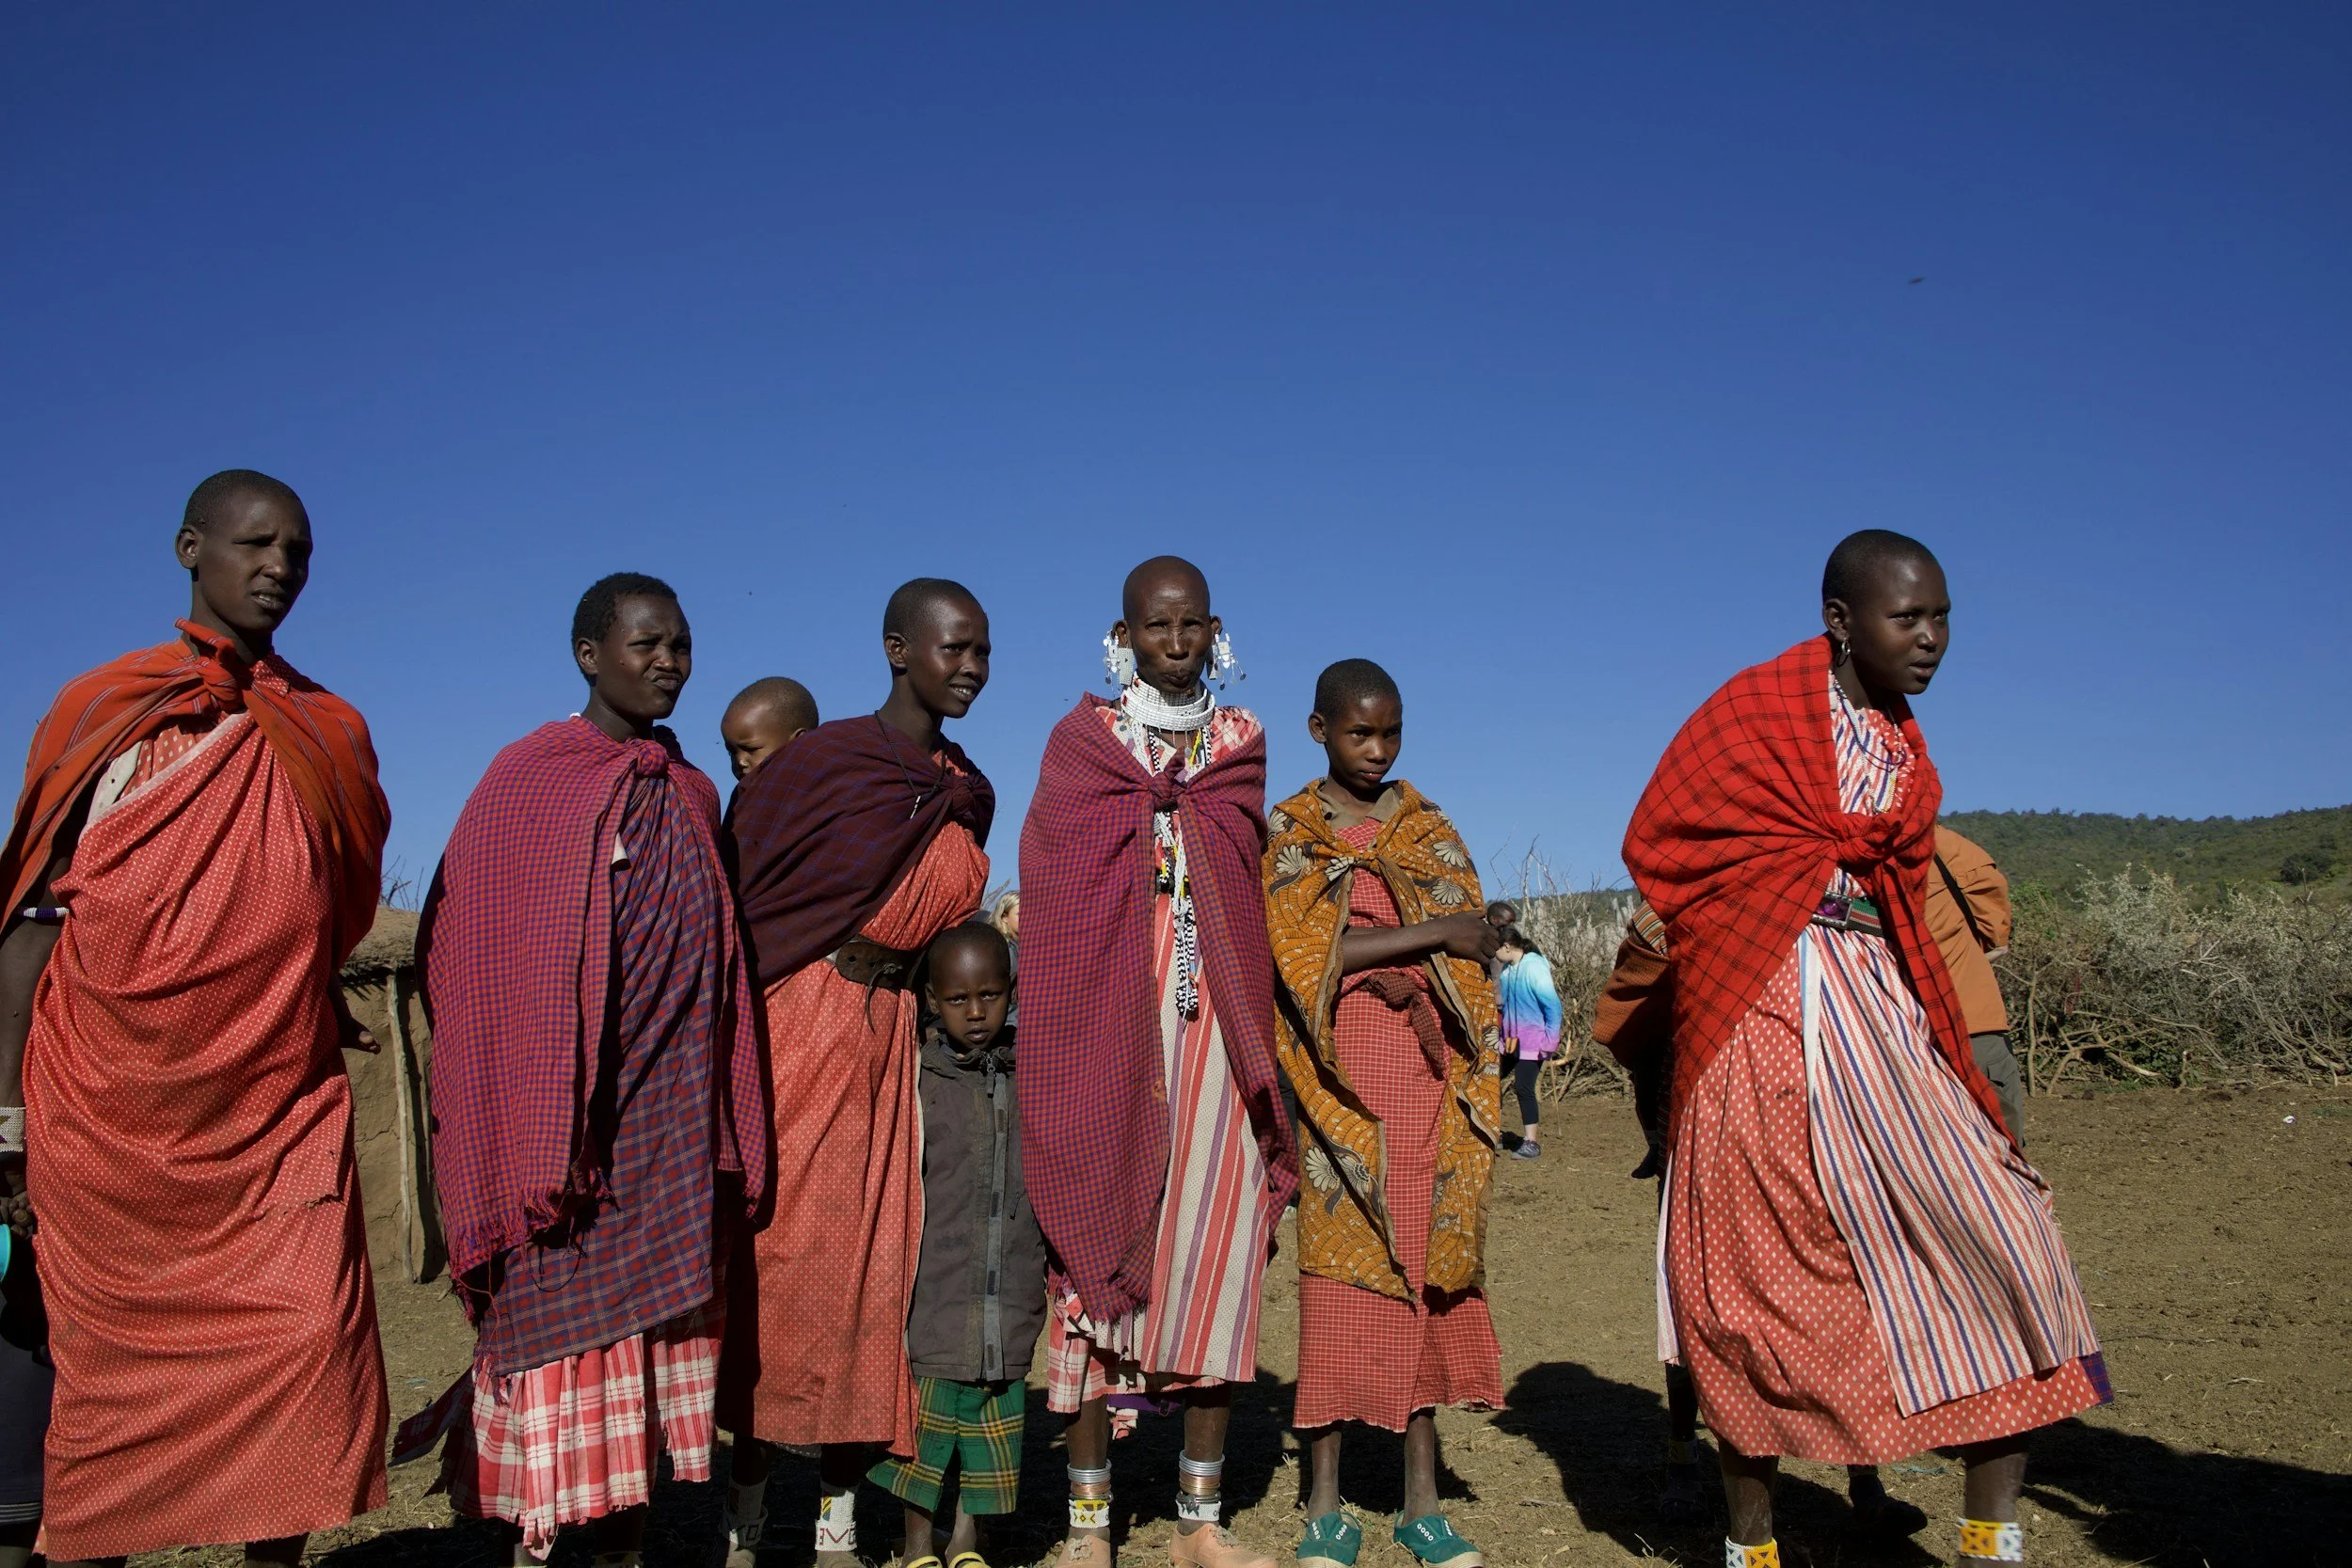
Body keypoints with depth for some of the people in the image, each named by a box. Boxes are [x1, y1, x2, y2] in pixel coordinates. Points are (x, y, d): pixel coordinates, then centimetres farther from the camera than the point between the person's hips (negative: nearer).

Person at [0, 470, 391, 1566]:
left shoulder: (329, 735, 11)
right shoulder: (103, 713, 5)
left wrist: (311, 1031, 9)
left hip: (283, 1116, 2)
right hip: (111, 1117, -1)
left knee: (308, 1349, -7)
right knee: (112, 1372, 5)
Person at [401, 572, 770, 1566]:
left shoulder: (691, 795, 12)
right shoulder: (528, 780, -3)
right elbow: (470, 957, -5)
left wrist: (728, 1133, 10)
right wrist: (532, 1142, -11)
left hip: (670, 1126, 5)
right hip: (566, 1117, -4)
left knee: (653, 1331, 8)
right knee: (557, 1319, -2)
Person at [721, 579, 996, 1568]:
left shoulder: (971, 798, 9)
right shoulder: (818, 762, -6)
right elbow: (739, 905, -5)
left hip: (896, 1043, 5)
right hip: (797, 1033, -4)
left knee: (872, 1264, 5)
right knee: (775, 1257, -1)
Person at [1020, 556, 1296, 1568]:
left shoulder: (1241, 742, 14)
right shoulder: (1081, 740, 7)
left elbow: (1251, 887, 15)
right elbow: (1050, 891, 3)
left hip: (1215, 1029, 2)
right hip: (1108, 1026, -2)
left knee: (1216, 1238, 1)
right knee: (1101, 1229, -2)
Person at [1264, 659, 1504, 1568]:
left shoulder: (1430, 830, 13)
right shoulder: (1285, 833, 4)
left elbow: (1471, 950, 5)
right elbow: (1304, 951, -10)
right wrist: (1427, 932, -12)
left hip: (1425, 1071, 3)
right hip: (1341, 1075, -2)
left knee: (1426, 1269, 3)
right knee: (1336, 1270, -1)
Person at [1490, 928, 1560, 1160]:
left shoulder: (1534, 967, -18)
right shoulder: (1506, 969, 5)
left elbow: (1553, 1006, -19)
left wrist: (1550, 1042, -19)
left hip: (1532, 1041, -8)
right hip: (1509, 1040, 8)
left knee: (1523, 1087, -8)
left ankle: (1531, 1143, 0)